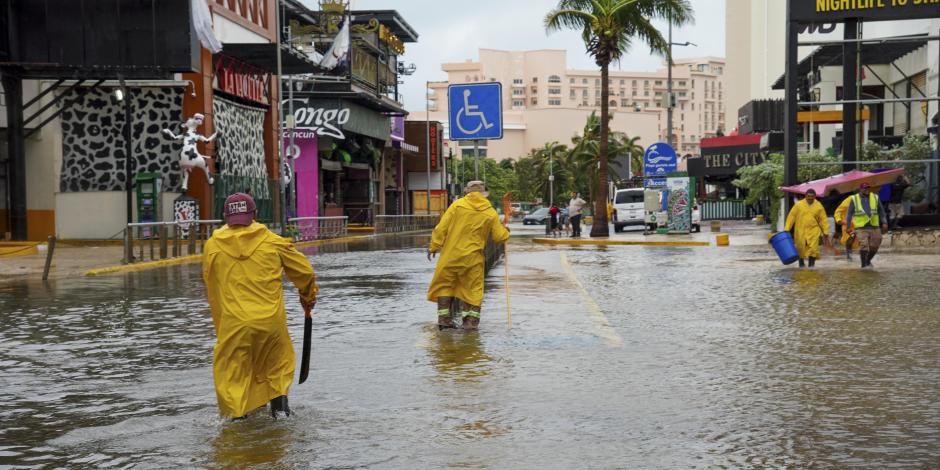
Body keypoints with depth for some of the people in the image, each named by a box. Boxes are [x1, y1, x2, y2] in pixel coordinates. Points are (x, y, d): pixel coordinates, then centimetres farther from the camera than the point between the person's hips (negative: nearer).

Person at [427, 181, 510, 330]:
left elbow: (442, 227, -6)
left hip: (451, 254, -1)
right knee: (473, 288, 12)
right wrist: (506, 232, 28)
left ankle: (444, 318, 13)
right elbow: (499, 236, 6)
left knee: (445, 285, 13)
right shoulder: (490, 213, 0)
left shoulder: (457, 205, -4)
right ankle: (471, 321, 9)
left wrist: (434, 246, 2)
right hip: (473, 258, 1)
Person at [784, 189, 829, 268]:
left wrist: (825, 231, 4)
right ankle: (801, 263, 23)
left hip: (813, 231, 0)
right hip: (800, 231, 0)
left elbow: (823, 219, 7)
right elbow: (791, 216, -1)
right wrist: (787, 228, -7)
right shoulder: (798, 205, 0)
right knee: (801, 248, 5)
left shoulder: (819, 206, 4)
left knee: (813, 248, -9)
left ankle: (811, 264, -2)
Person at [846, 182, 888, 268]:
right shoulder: (854, 199, 3)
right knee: (864, 246, -12)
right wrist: (849, 227, 0)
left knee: (874, 246, 4)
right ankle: (864, 264, -1)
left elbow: (881, 211, 11)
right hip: (861, 228, -3)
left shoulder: (875, 198, 9)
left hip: (874, 227, 3)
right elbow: (849, 213, 5)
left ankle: (868, 261, 28)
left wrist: (884, 223, 1)